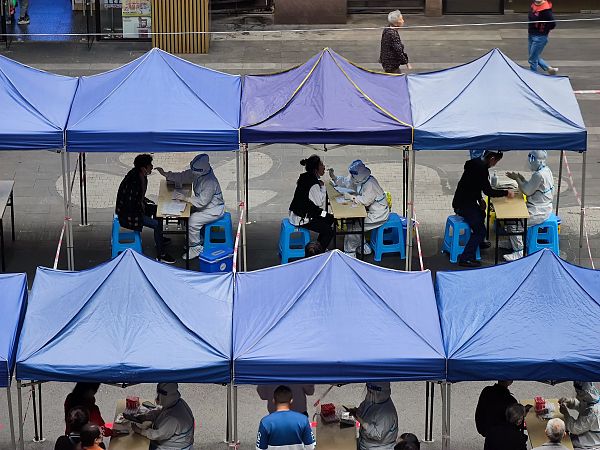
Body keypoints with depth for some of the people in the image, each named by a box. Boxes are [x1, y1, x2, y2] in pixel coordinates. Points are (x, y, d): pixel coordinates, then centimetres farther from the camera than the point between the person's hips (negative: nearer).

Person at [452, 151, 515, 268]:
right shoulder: (481, 168, -24)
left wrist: (480, 199, 9)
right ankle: (465, 258, -12)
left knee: (481, 214, 32)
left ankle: (478, 242, 49)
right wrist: (506, 193, -9)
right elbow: (488, 191, -21)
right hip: (463, 205, -10)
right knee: (480, 230, -10)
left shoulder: (476, 163, 7)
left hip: (462, 201, 10)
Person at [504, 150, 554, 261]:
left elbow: (527, 191, -18)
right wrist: (522, 178, 3)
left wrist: (517, 179, -6)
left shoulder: (539, 175, -25)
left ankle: (519, 252, -6)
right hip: (542, 207, 11)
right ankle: (512, 244, 20)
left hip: (539, 212, -11)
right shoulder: (546, 170, 8)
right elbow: (530, 187, 15)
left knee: (514, 223, -13)